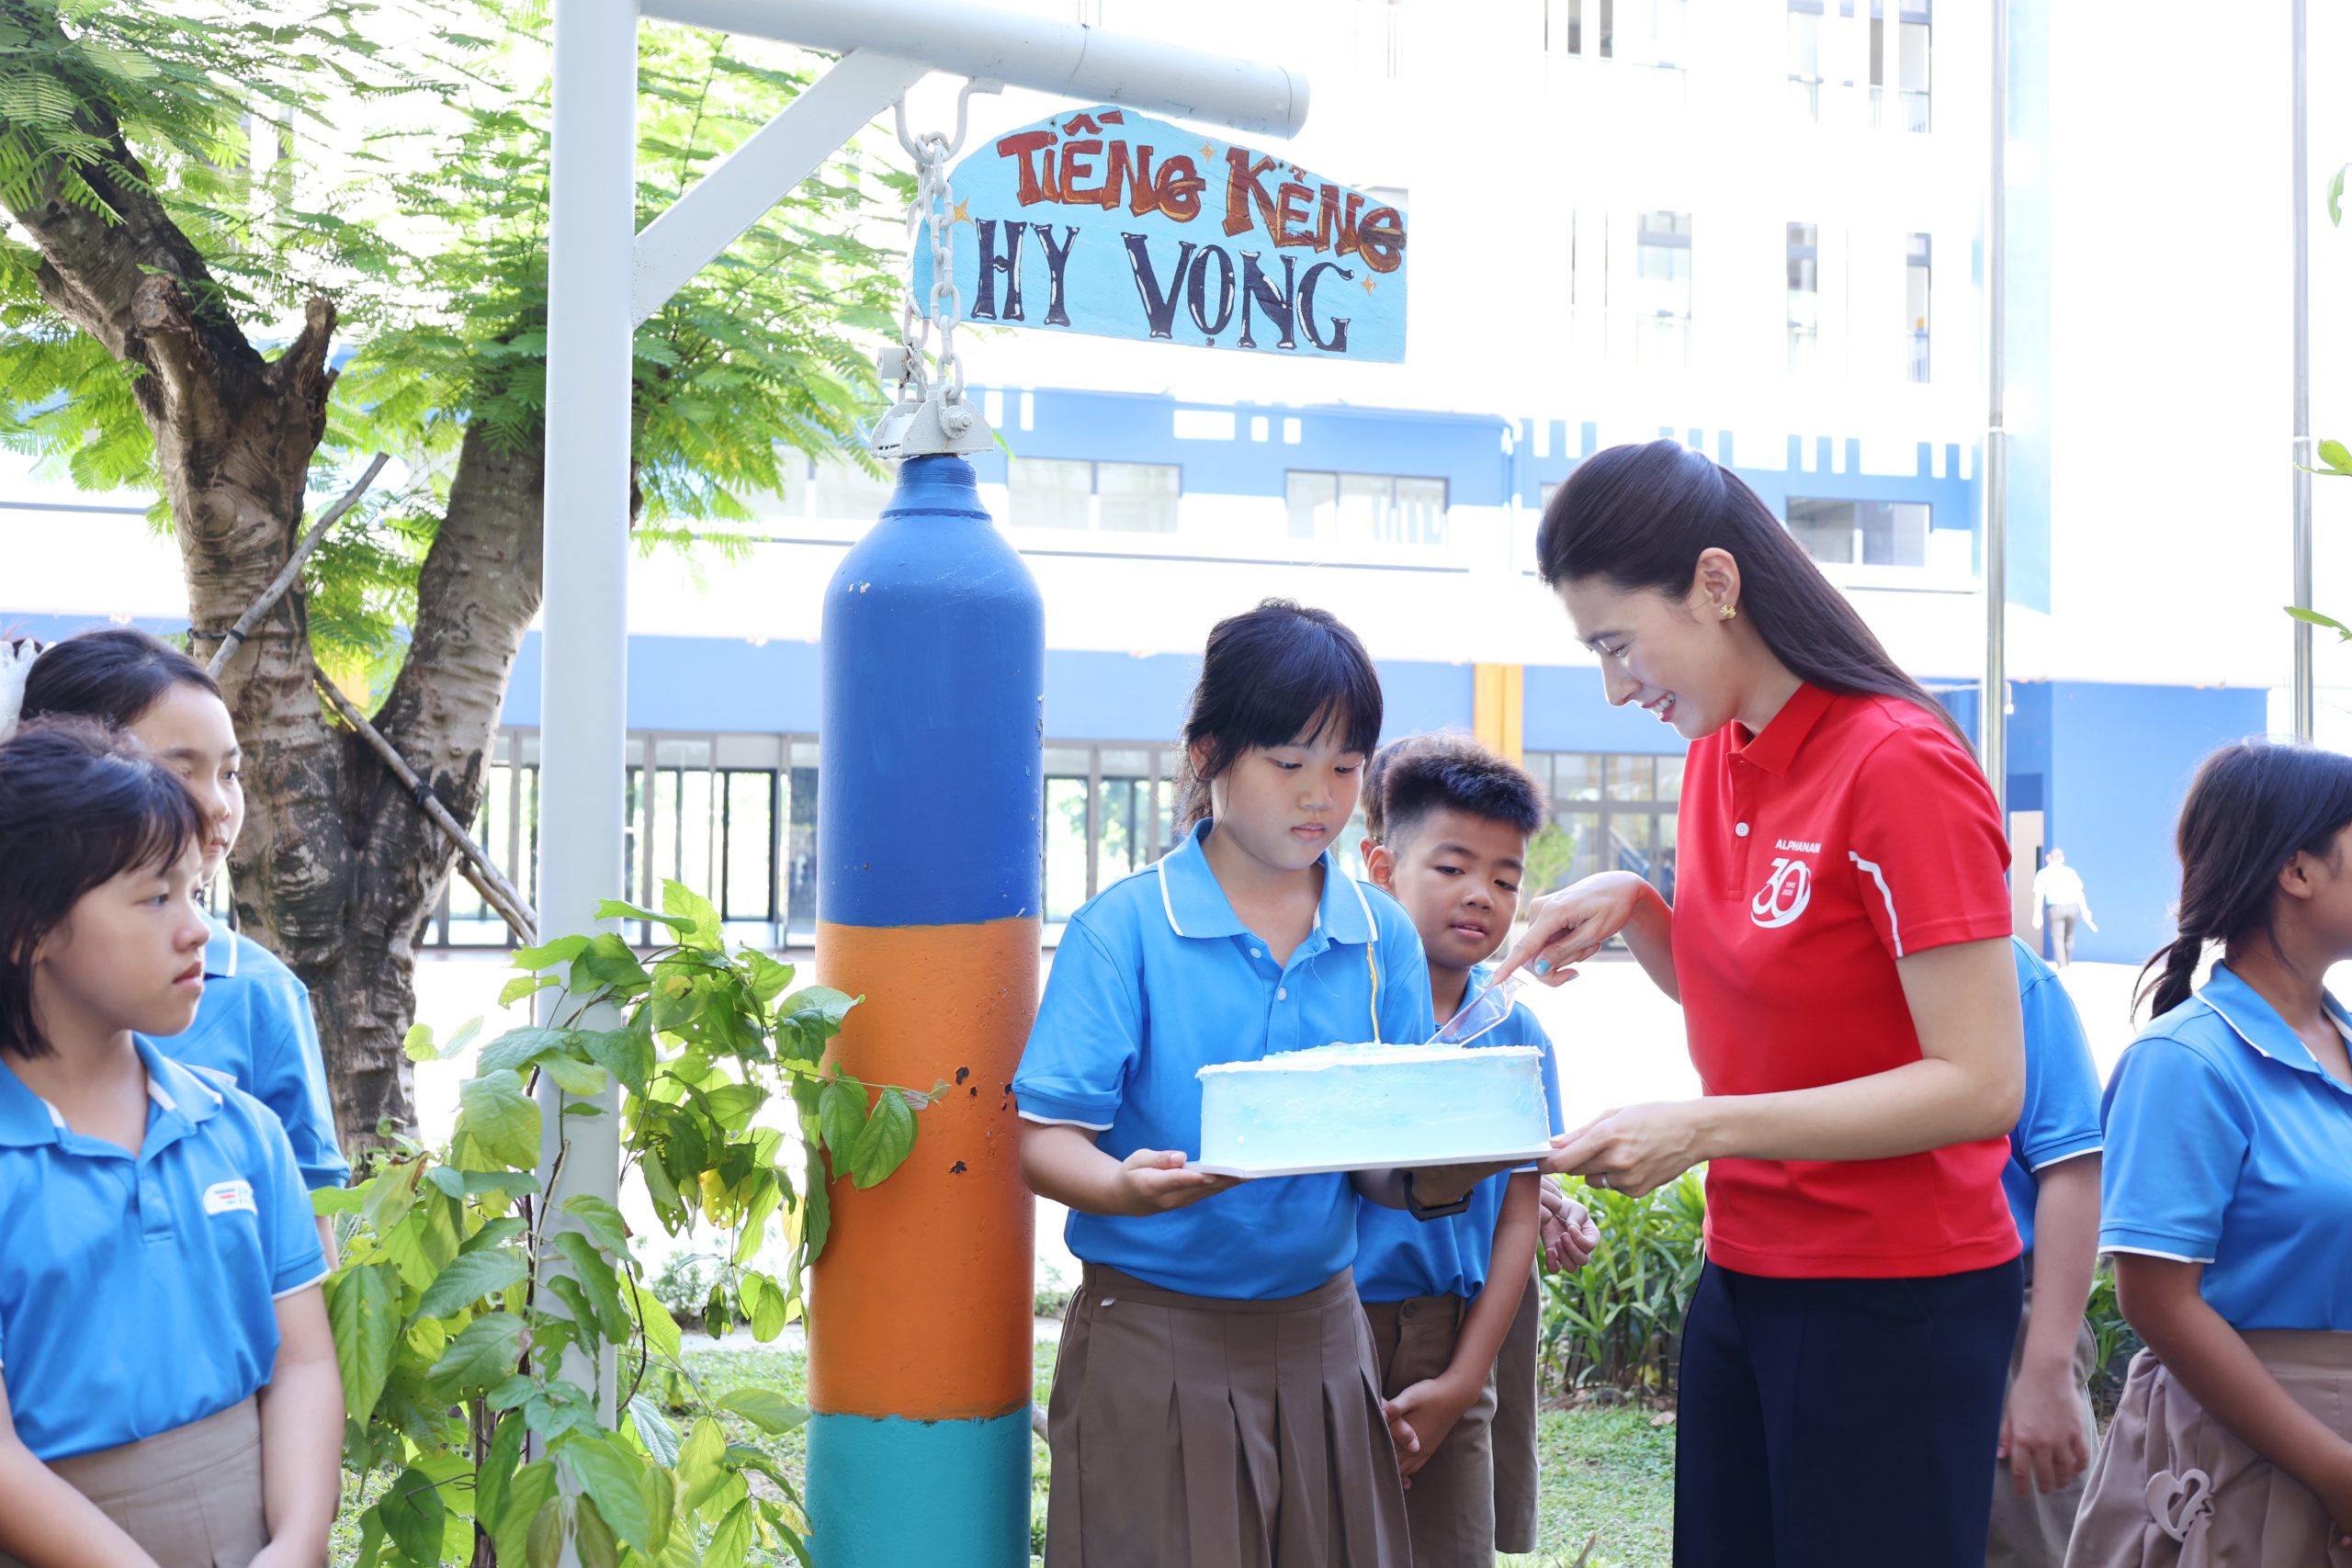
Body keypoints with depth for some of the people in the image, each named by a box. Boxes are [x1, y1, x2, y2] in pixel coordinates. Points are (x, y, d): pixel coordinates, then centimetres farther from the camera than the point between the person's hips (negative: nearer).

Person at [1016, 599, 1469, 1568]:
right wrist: (1129, 1186, -32)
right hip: (1155, 1339, -4)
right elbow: (1044, 1139, -11)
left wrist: (1449, 1170, -18)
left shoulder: (1382, 938, 4)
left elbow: (1388, 1168, 4)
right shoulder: (1123, 931, -8)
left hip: (1319, 1332, 4)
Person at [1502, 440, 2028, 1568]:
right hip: (1744, 1274, 7)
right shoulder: (1717, 755, 5)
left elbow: (1981, 1085, -20)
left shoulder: (1902, 766, -18)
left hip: (1894, 1301, -7)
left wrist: (1708, 1129, -24)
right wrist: (1633, 909, 0)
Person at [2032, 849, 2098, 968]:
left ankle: (2062, 967, -16)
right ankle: (2068, 964, 27)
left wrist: (2037, 914, -8)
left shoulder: (2043, 873, 8)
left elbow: (2039, 895, -3)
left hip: (2056, 908, -3)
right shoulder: (2070, 871, 16)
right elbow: (2079, 892, 11)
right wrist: (2085, 911, 11)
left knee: (2057, 938, -2)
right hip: (2072, 906, 3)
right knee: (2069, 937, 18)